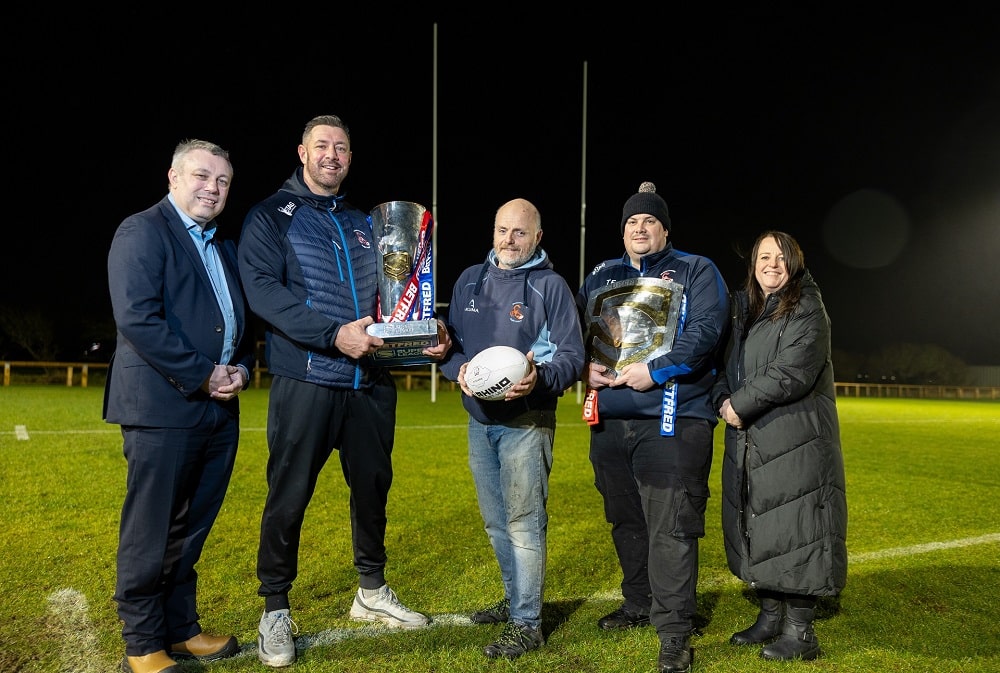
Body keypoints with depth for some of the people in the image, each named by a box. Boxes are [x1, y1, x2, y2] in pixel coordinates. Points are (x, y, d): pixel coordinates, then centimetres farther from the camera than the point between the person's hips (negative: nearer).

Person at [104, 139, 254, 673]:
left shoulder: (225, 245, 19)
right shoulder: (141, 232, -5)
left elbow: (241, 320, 23)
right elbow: (137, 319, -17)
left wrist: (242, 369, 3)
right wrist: (202, 376, -16)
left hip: (220, 409, 8)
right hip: (163, 407, -7)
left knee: (191, 530, 15)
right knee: (151, 533, 2)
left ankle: (181, 628, 28)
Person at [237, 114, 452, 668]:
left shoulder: (363, 223, 17)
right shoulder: (271, 216, 1)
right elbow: (262, 289, -14)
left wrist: (426, 335, 0)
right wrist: (335, 334, -25)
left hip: (370, 383, 5)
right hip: (305, 379, -5)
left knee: (373, 486, 14)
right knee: (288, 497, 1)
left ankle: (371, 592, 33)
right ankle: (275, 611, 19)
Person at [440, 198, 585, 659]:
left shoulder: (551, 285, -6)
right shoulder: (470, 280, 9)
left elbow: (572, 356, -9)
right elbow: (449, 341, 11)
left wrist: (540, 377, -28)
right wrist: (458, 370, -10)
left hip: (526, 422, -6)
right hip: (479, 420, 6)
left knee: (523, 521, -4)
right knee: (495, 521, 16)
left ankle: (527, 623, 7)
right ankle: (516, 598, 33)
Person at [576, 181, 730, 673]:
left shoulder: (696, 271, 4)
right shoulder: (601, 277, 18)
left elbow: (706, 329, -11)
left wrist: (656, 370, -20)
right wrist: (586, 367, -1)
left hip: (672, 419, -5)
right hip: (610, 420, 6)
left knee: (670, 528, -8)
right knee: (626, 521, 16)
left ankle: (674, 633, 1)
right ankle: (639, 604, 34)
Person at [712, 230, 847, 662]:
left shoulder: (807, 312, -6)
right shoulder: (743, 311, 16)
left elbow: (793, 373, -18)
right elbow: (728, 366, 17)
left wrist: (740, 405, -13)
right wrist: (723, 400, -4)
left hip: (795, 440, -7)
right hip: (748, 442, 7)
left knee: (794, 528, -4)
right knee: (756, 529, 12)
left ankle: (799, 631, 7)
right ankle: (770, 616, 25)